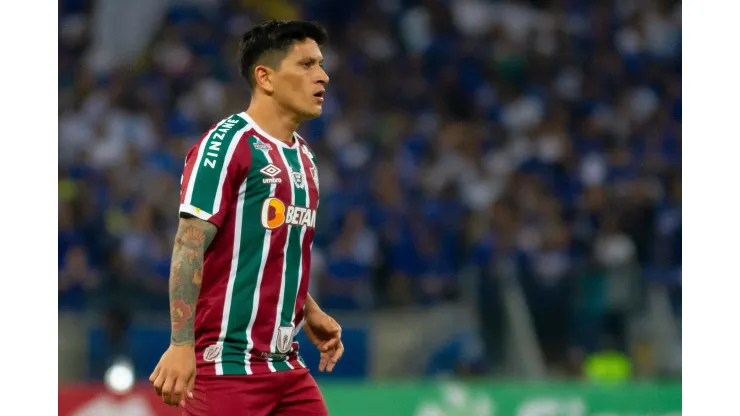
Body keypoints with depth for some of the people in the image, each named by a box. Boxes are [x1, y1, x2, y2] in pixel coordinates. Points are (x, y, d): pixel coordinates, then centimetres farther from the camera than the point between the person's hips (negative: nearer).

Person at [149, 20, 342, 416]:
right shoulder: (229, 143, -11)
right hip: (228, 365, -8)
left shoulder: (303, 156, 15)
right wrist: (181, 345, -23)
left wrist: (308, 312, 17)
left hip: (286, 366, 8)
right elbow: (190, 247, -17)